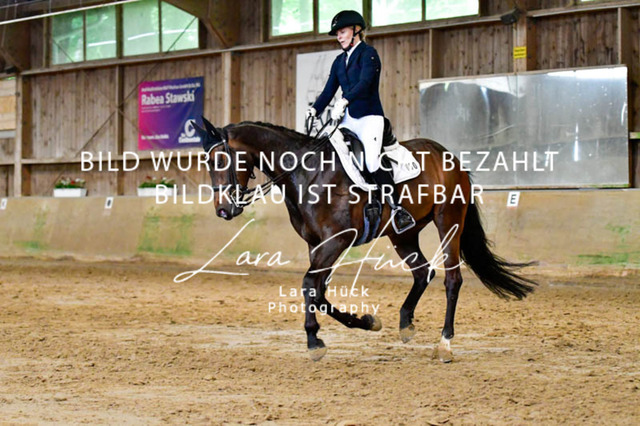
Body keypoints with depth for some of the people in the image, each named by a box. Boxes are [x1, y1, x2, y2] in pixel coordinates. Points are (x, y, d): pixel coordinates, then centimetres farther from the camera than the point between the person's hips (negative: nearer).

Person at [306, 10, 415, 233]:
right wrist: (314, 110, -5)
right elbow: (329, 90, 12)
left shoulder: (368, 53, -6)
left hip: (369, 117, -8)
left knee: (372, 162, -24)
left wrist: (344, 101, -37)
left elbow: (364, 82, -23)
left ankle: (399, 210, -21)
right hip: (348, 119, 8)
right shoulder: (339, 61, 16)